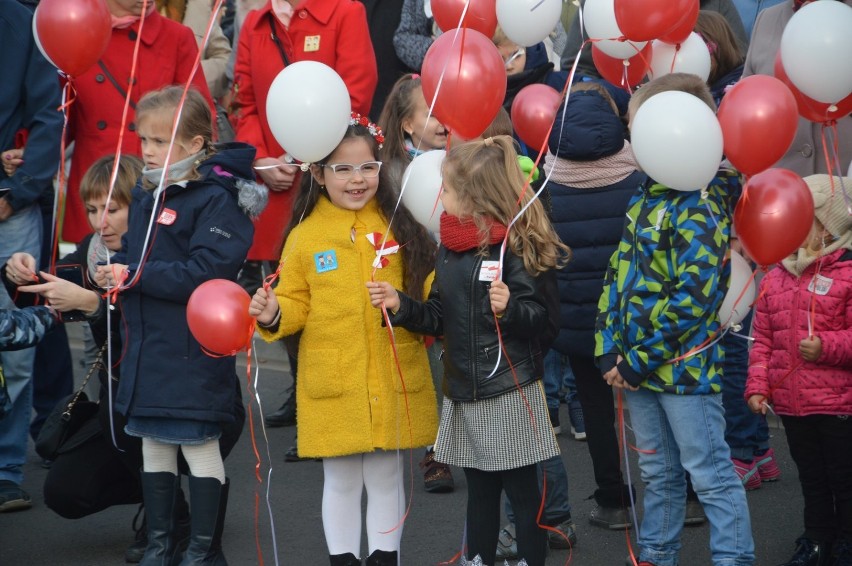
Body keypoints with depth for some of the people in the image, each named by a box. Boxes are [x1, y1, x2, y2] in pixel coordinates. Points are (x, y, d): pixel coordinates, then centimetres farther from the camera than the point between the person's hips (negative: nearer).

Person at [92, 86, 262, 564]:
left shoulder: (216, 198, -16)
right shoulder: (145, 194, 10)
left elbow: (205, 272, -25)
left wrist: (134, 277, -21)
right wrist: (113, 270, -2)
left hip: (194, 351, -8)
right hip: (147, 345, 8)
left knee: (199, 447, 2)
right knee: (153, 445, 16)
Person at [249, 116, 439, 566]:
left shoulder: (400, 226, 1)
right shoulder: (305, 236, -1)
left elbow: (429, 294, 0)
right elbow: (296, 304, 2)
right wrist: (274, 315, -18)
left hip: (394, 382, 0)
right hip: (333, 385, 0)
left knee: (386, 477, 11)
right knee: (341, 481, 11)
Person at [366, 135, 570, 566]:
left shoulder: (514, 246, -14)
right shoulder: (449, 246, 9)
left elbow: (537, 317, -17)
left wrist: (509, 308, -37)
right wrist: (400, 305, 3)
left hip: (510, 391, -7)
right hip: (464, 392, 7)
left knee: (521, 490, 2)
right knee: (479, 489, 16)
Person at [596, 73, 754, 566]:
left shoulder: (700, 206, -16)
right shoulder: (646, 198, 11)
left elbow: (692, 298, -22)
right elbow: (619, 275, 12)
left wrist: (637, 361, -18)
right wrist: (609, 351, 1)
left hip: (686, 367, -8)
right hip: (638, 368, 8)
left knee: (711, 476, -3)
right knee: (659, 474, 19)